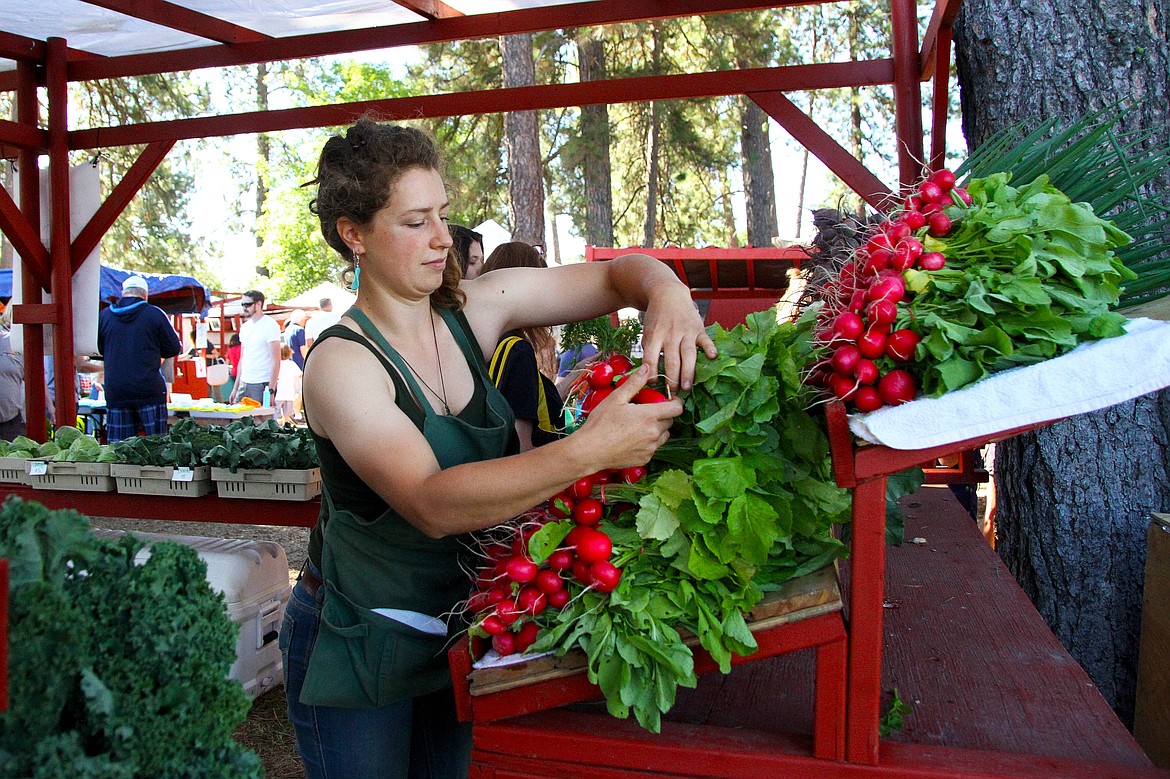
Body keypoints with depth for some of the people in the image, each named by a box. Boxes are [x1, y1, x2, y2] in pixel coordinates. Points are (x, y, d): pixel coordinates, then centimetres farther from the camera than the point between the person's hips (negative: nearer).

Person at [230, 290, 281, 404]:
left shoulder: (270, 325, -8)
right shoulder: (245, 327, 16)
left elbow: (276, 361, -13)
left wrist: (271, 390, -19)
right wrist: (236, 387, 16)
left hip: (262, 385, -7)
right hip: (244, 383, 7)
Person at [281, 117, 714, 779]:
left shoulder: (475, 309, -7)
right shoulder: (341, 363, -23)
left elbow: (614, 275, -3)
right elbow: (431, 504, -37)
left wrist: (666, 291, -26)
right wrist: (588, 451, -46)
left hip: (454, 631, 5)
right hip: (356, 647, -5)